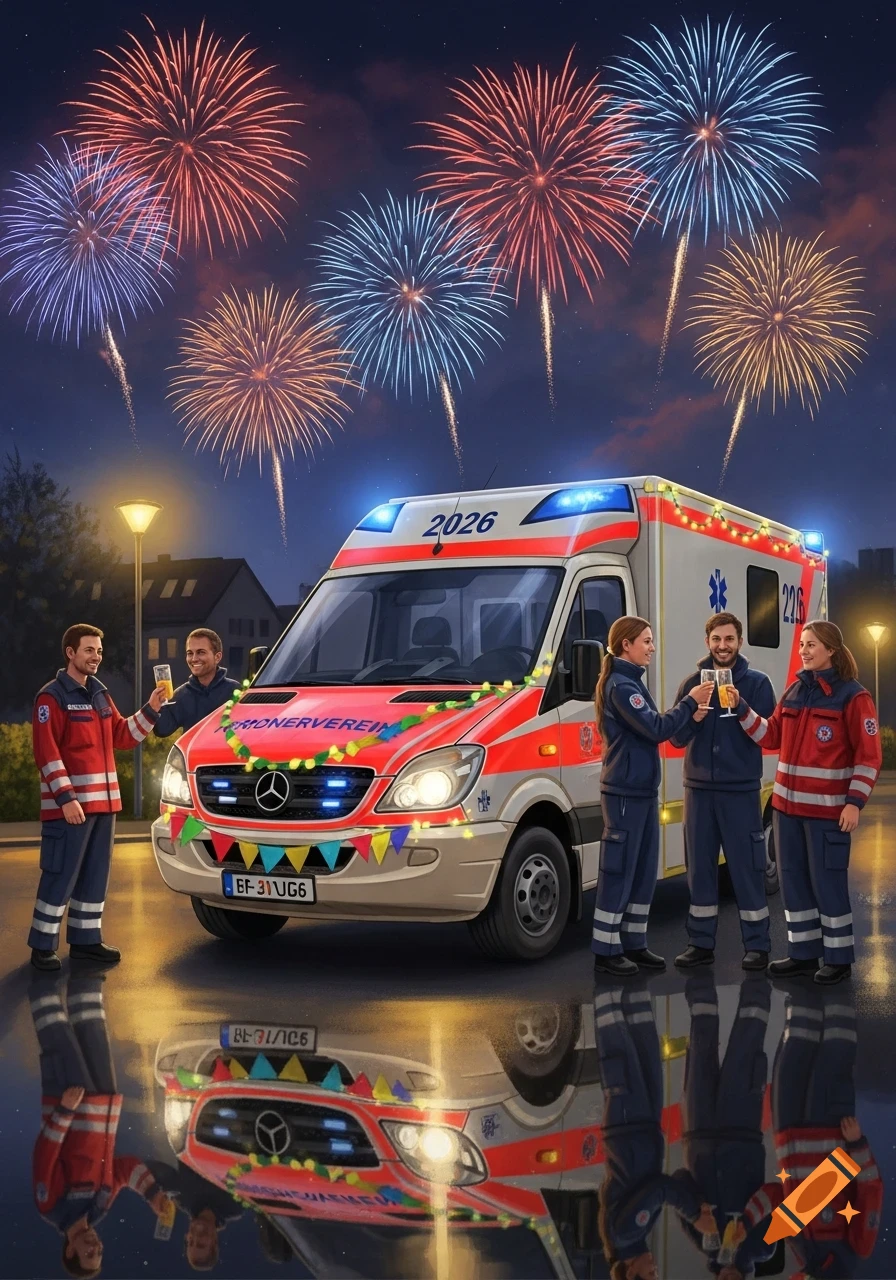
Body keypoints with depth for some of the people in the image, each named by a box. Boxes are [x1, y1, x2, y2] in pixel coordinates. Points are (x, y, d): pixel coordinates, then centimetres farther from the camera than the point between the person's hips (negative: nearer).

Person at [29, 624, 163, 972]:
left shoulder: (100, 695, 16)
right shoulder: (52, 696, -9)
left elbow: (122, 737, 16)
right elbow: (46, 753, -15)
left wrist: (150, 710, 2)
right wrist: (65, 797, -21)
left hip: (103, 800, 8)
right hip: (69, 803, -8)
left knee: (95, 875, 12)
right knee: (61, 876, -5)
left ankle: (86, 939, 20)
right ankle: (42, 946, 3)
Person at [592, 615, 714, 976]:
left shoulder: (630, 683, 15)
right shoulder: (620, 686, -16)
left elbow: (650, 728, 13)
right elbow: (656, 730, -21)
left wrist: (690, 717, -1)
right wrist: (690, 702, -11)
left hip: (642, 791, 10)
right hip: (624, 792, -10)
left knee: (644, 870, 13)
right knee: (618, 871, -4)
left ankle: (634, 944, 21)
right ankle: (606, 951, 2)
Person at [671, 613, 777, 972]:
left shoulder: (757, 683, 0)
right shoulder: (692, 683, 7)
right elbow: (677, 738, 4)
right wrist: (695, 710, -14)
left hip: (741, 789, -3)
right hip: (699, 788, 3)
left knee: (747, 867, -1)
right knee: (700, 867, 8)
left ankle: (756, 945, 8)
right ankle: (701, 943, 17)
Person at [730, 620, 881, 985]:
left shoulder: (853, 696, -8)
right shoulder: (794, 692, 11)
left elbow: (869, 756, -10)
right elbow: (772, 737, 10)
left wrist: (855, 802, -16)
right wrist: (741, 709, -1)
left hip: (828, 808, -7)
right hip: (788, 804, 7)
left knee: (827, 882, -1)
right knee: (793, 880, 11)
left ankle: (838, 958, 12)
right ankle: (803, 953, 21)